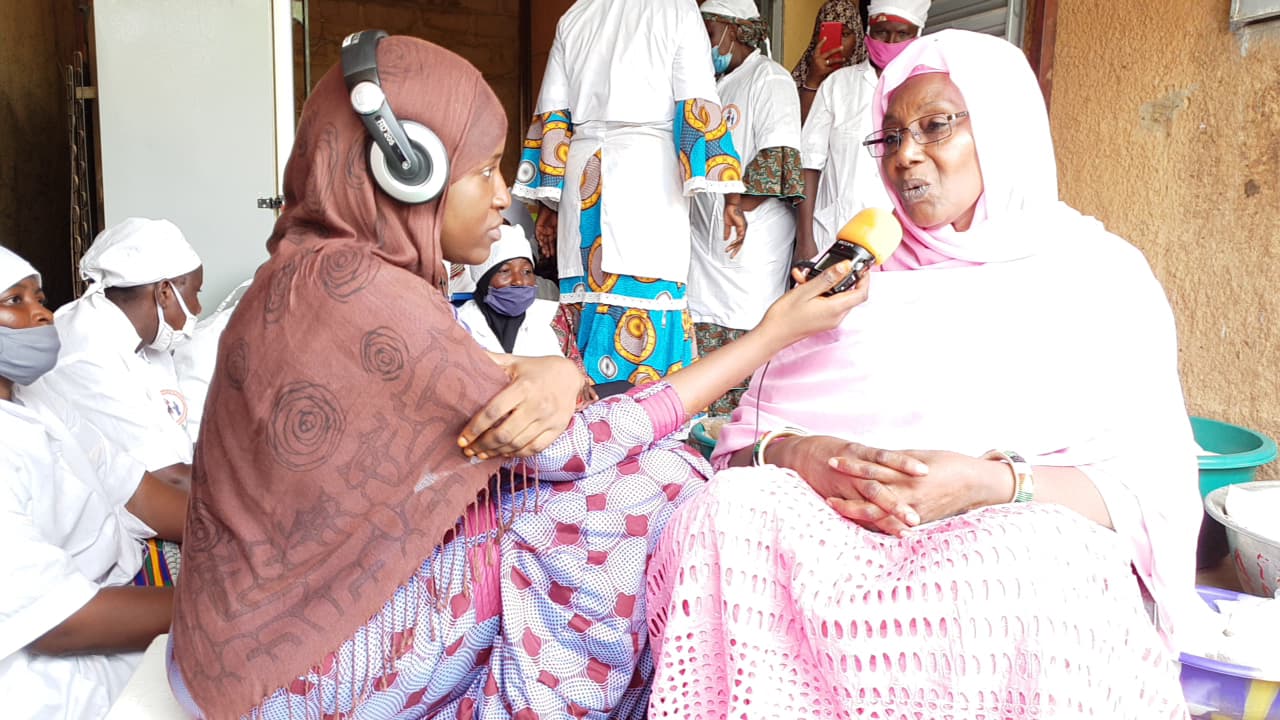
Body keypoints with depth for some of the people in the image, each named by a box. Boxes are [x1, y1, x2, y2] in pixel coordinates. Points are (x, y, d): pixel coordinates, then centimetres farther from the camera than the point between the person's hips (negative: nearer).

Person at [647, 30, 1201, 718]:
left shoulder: (1097, 273, 11)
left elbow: (1153, 486, 0)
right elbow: (747, 436, 10)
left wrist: (993, 484, -18)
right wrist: (798, 456, -14)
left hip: (1025, 551, -1)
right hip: (826, 530, 2)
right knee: (717, 521, -28)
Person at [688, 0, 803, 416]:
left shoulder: (769, 78, -1)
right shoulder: (713, 86, 24)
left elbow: (778, 158, -13)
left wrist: (739, 207, -16)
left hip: (751, 237, -8)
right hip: (705, 235, 8)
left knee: (745, 337, -9)